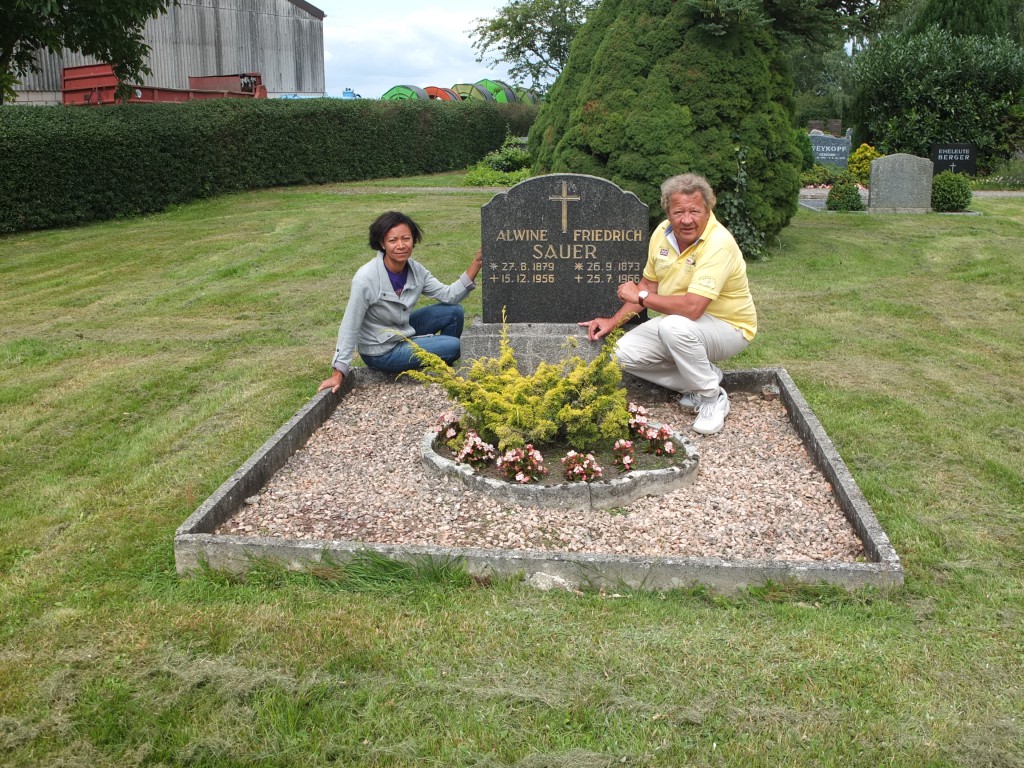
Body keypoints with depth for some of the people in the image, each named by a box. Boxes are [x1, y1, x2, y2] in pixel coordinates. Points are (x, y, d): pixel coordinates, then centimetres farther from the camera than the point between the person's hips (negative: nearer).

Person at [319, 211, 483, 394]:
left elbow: (448, 295, -7)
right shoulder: (366, 278, -29)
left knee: (454, 312, 2)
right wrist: (338, 373, -23)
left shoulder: (415, 269, -9)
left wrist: (475, 265, -18)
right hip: (381, 351, -7)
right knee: (453, 346, -13)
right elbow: (350, 327, -24)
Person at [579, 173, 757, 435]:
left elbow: (692, 308, -38)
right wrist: (614, 321, 3)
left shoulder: (718, 244, -29)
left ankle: (712, 397, -14)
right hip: (675, 322, 7)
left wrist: (641, 297, -24)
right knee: (624, 353, -9)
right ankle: (700, 379, 6)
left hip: (728, 327, -7)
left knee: (674, 327, -37)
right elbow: (650, 284, 10)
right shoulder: (662, 232, -5)